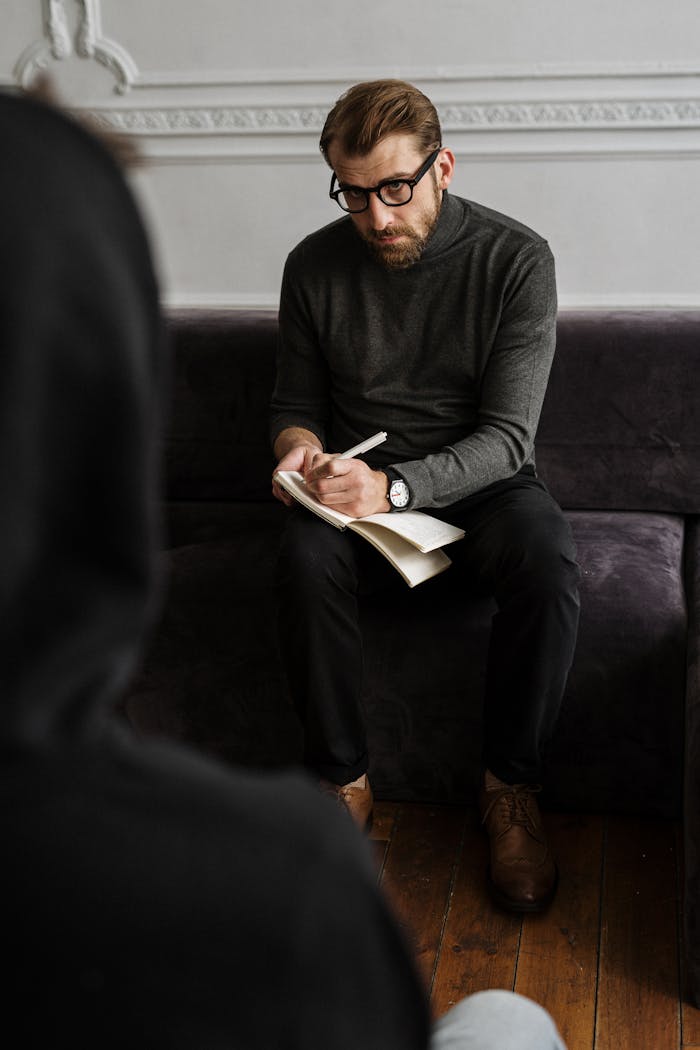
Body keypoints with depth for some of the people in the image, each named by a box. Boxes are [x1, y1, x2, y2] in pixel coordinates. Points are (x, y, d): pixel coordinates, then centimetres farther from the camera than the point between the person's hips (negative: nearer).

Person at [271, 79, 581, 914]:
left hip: (477, 485, -1)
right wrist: (300, 446, -16)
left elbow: (507, 437, -16)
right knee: (305, 554, -33)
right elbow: (295, 402, 10)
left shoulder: (515, 259, -10)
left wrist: (394, 487, -32)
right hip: (360, 491, 2)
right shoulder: (315, 265, -2)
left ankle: (510, 789, -14)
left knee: (547, 554, -34)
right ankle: (343, 782, -15)